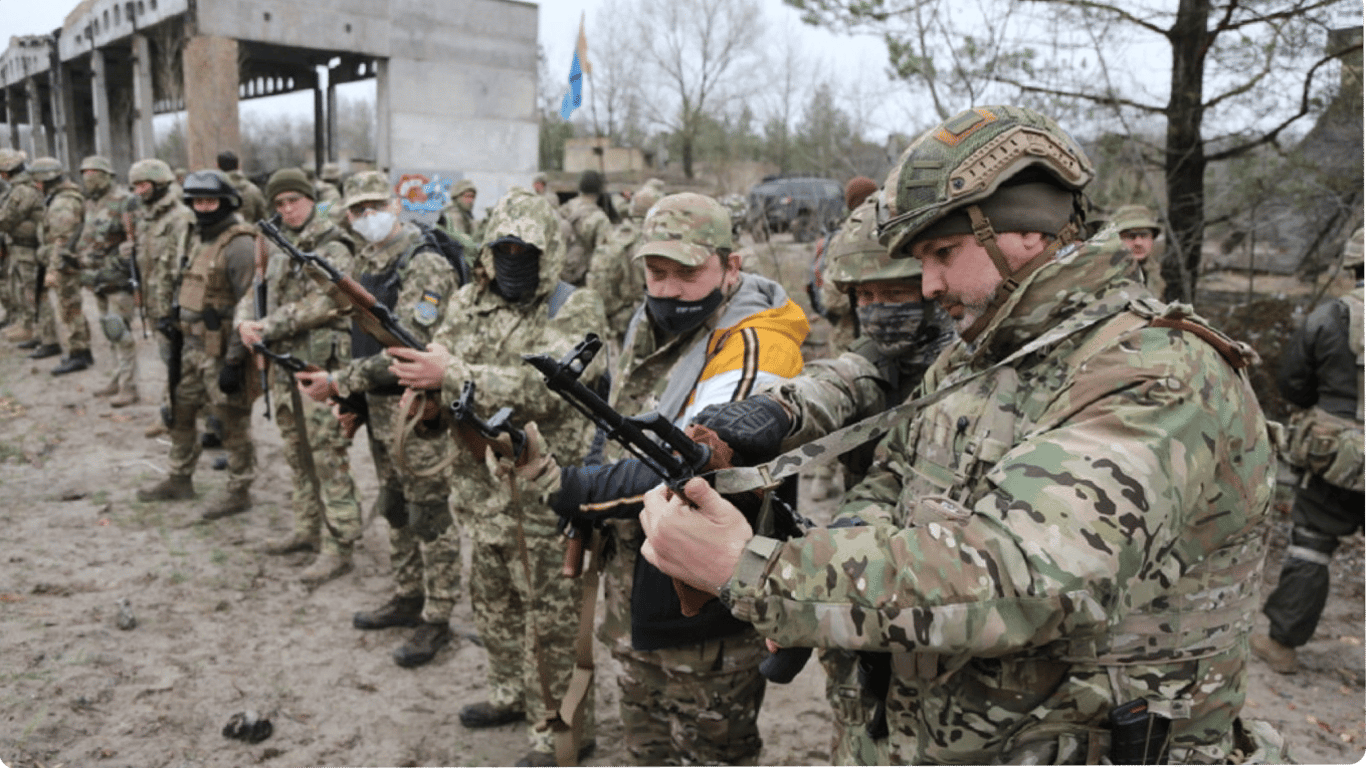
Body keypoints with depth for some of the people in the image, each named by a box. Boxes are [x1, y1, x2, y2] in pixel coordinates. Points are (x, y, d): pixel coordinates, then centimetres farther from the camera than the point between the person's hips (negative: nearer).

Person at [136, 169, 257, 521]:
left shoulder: (239, 244, -17)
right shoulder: (200, 237, 12)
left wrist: (234, 361, -22)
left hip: (220, 351, -9)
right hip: (192, 344, 9)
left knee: (232, 422, 2)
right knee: (179, 413, 18)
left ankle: (239, 491, 14)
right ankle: (180, 479, 34)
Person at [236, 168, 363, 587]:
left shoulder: (332, 249, -8)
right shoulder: (277, 249, 17)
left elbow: (322, 303, -19)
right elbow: (255, 293, 17)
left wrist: (270, 327, -17)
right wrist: (246, 321, -5)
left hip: (320, 366, -8)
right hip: (282, 364, 8)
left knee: (329, 458, -6)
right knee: (297, 454, 17)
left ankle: (337, 548, -2)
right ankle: (308, 529, 31)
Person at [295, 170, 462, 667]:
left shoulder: (426, 267, -19)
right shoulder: (366, 261, 10)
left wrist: (339, 382, -22)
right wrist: (352, 395, 15)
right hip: (379, 407, 9)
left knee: (430, 514, 1)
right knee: (395, 508, 19)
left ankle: (437, 619, 12)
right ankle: (408, 598, 34)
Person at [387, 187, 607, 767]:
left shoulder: (574, 310, -13)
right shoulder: (468, 303, 7)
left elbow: (544, 389, -27)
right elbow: (439, 365, 10)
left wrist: (451, 375, -31)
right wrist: (418, 387, -15)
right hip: (486, 484, 7)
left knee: (551, 618, 4)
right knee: (493, 599, 22)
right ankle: (512, 693, 43)